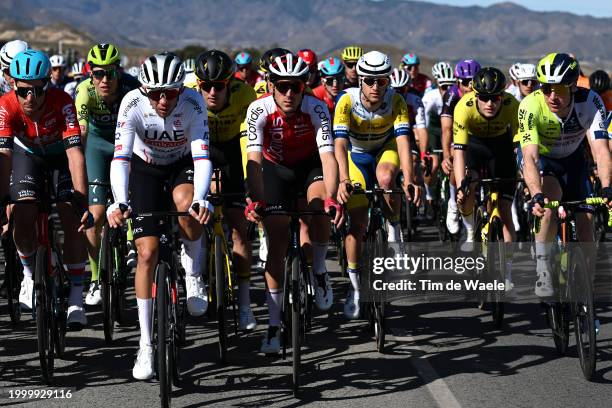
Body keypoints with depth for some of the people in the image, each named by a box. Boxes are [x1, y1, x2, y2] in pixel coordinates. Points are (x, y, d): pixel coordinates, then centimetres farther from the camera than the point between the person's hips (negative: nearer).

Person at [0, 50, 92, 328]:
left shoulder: (62, 102, -36)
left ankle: (76, 298, -6)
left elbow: (75, 152, -39)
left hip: (60, 153, -1)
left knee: (73, 221, -16)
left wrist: (82, 202, -46)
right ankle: (30, 273, 11)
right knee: (23, 218, -18)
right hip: (27, 154, 1)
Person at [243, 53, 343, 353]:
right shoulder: (259, 110, -28)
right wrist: (256, 200, -53)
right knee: (277, 246, -6)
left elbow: (328, 156, -37)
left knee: (320, 207, -33)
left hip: (310, 165, 0)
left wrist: (331, 199, -53)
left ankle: (319, 270, -5)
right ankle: (274, 325, 3)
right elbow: (254, 159, -37)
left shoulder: (316, 108, -28)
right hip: (275, 169, 1)